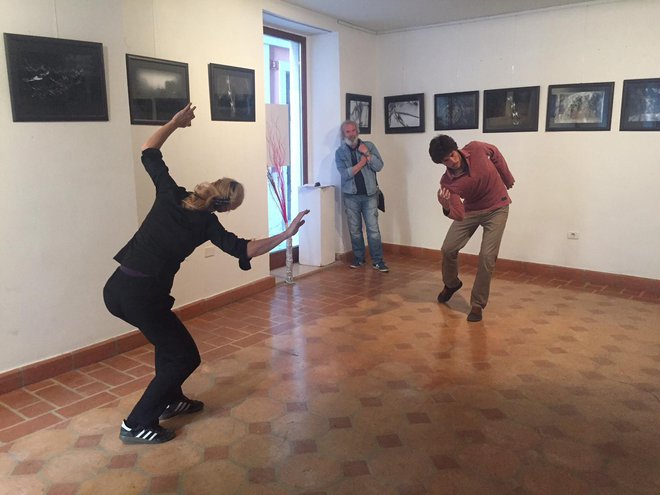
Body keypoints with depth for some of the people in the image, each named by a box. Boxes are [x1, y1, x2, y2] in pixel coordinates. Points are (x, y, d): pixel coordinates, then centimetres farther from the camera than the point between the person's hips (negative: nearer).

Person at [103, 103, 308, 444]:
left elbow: (149, 151, 14)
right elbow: (243, 250, -14)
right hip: (140, 296, -7)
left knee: (168, 337, 28)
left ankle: (170, 400, 40)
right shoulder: (206, 223, -10)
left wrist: (175, 122, 22)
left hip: (116, 288, 8)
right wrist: (287, 234, -13)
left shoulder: (170, 194, 3)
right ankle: (136, 425, 12)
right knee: (184, 356, 7)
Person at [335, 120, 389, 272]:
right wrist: (362, 162, -10)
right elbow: (345, 173, -11)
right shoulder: (340, 152, 3)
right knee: (354, 230, 6)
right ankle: (358, 258, 20)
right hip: (351, 196, 1)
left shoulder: (369, 146, 4)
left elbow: (379, 167, -6)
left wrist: (367, 154, -15)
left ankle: (378, 261, 1)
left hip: (369, 194, -1)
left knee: (373, 228, -5)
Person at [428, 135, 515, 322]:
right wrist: (447, 208, -54)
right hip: (470, 210, 2)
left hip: (497, 208, -1)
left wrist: (508, 179, 9)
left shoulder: (476, 149, -23)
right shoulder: (448, 182, -24)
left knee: (487, 256, -11)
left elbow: (495, 154, 1)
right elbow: (459, 215, -32)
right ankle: (451, 284, 31)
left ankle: (478, 304, 2)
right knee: (448, 249, -1)